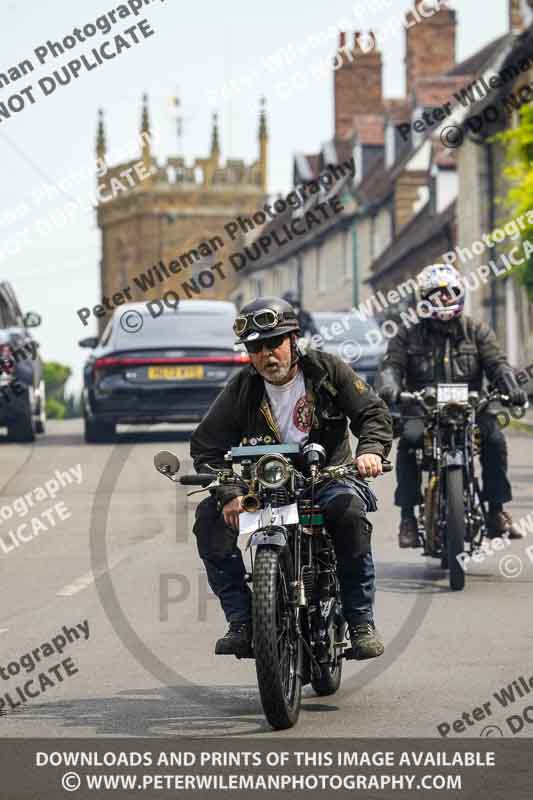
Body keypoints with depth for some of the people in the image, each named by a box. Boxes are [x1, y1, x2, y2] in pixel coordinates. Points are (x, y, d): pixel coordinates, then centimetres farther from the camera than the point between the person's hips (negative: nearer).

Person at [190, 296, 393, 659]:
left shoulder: (327, 370, -2)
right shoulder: (241, 390, 1)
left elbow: (373, 413, -5)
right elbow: (206, 445, -1)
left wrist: (371, 450, -28)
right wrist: (229, 493, -18)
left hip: (327, 478, -2)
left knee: (350, 510, -35)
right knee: (210, 517, -21)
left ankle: (362, 622, -24)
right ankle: (242, 621, -16)